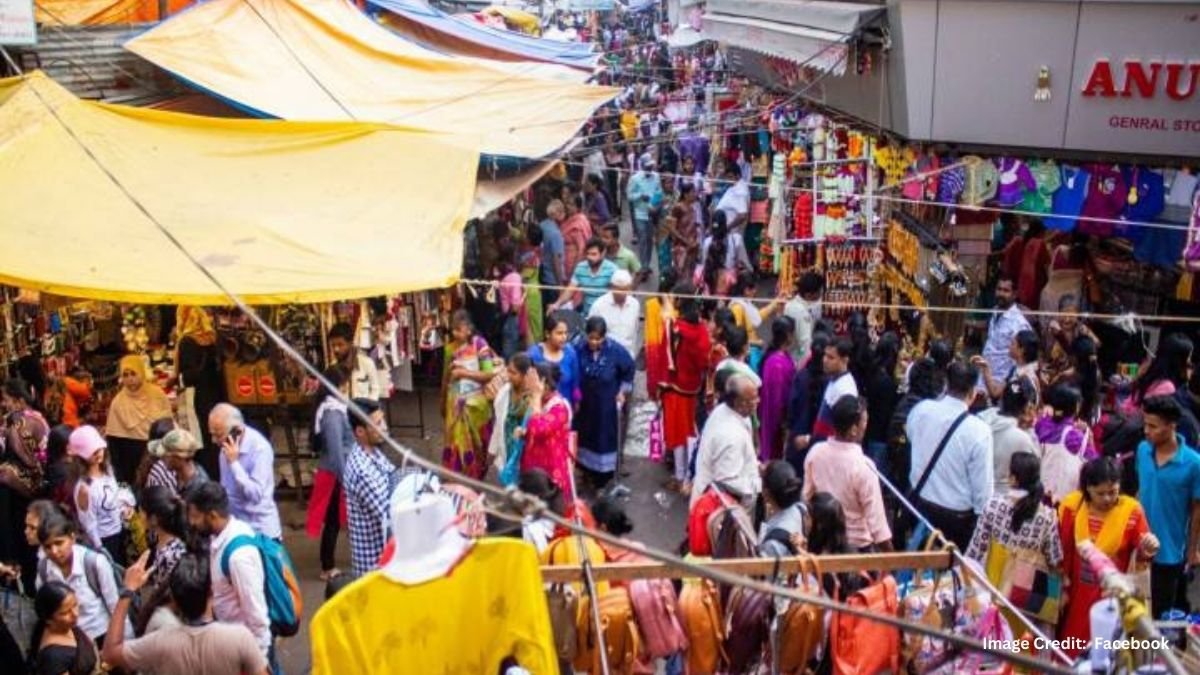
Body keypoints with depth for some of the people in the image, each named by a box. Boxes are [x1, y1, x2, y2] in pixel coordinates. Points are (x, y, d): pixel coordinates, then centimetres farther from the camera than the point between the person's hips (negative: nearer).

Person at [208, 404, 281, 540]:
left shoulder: (260, 448, -22)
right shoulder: (226, 446, -2)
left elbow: (255, 494, -27)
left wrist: (234, 462, -29)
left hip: (260, 530, -6)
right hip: (234, 525, 6)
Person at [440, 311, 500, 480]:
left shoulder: (479, 344, -11)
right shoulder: (450, 348, 1)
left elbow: (490, 374, -14)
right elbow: (446, 377, 11)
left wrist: (464, 372, -19)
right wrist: (443, 403, 17)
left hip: (475, 402, -3)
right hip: (455, 403, 3)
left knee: (476, 444, 10)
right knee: (455, 443, 1)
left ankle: (476, 481, 25)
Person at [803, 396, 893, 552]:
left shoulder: (815, 453, -8)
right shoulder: (862, 466, -24)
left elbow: (807, 496, 3)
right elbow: (875, 516, -19)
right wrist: (888, 550, -7)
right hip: (857, 544, -5)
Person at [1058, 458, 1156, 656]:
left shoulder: (1131, 510, -12)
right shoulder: (1072, 506, -10)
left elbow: (1141, 555, -9)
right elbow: (1061, 550, -1)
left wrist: (1148, 549, -32)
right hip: (1077, 595, 1)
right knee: (1071, 649, 16)